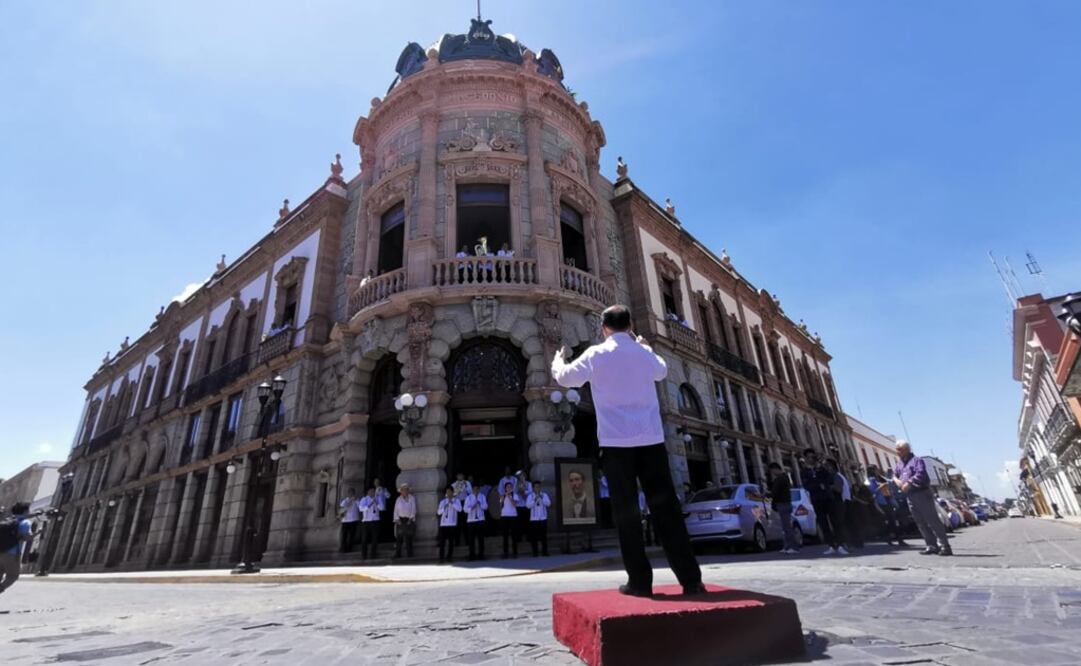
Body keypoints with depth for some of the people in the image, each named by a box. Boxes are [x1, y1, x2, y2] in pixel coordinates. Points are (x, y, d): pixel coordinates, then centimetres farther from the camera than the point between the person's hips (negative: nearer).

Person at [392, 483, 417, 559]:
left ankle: (409, 554, 4)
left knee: (408, 538, -2)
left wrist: (411, 519, -7)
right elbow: (396, 510, 6)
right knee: (399, 538, -3)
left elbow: (413, 509, 1)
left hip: (409, 520, -1)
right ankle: (397, 554, 1)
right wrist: (397, 519, -5)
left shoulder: (412, 498, 5)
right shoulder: (398, 499, 10)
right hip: (400, 520, 1)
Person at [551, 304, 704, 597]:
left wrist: (558, 359, 33)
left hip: (616, 441, -3)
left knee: (626, 511, 3)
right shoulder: (644, 352, 10)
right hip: (651, 439, 3)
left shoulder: (596, 354, 0)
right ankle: (691, 579, 5)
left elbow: (565, 377, 13)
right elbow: (662, 371, 32)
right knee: (665, 508, 4)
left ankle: (640, 581, 5)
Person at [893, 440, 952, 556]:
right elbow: (894, 474, 20)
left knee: (933, 520, -6)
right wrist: (896, 480, -2)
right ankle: (932, 546, 15)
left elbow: (920, 474, -20)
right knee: (921, 523, 9)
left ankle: (944, 546, -2)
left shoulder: (916, 460, -7)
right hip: (910, 497, 7)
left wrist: (909, 483, -22)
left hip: (922, 494, -7)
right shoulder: (899, 463, 16)